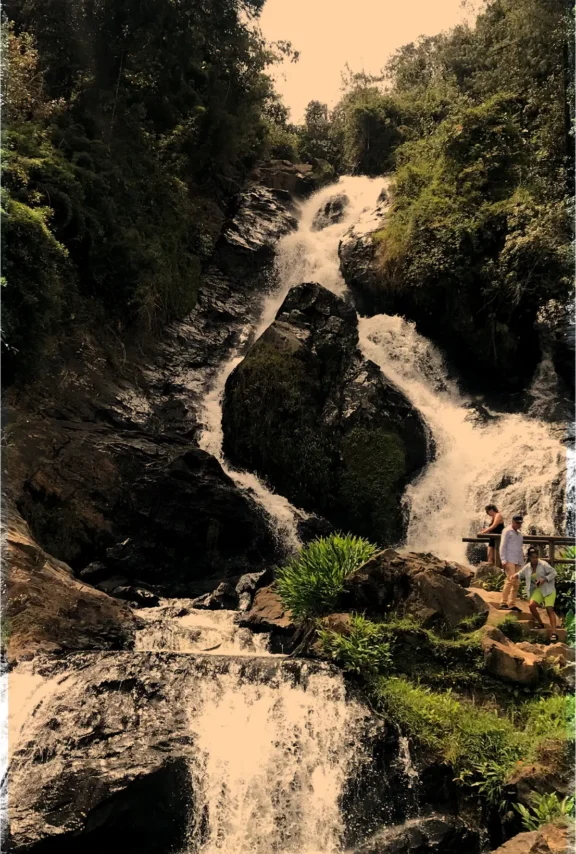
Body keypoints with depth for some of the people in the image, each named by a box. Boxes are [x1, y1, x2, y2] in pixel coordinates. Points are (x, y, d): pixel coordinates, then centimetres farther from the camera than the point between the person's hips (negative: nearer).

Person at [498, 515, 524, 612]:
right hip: (509, 561, -7)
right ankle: (503, 603, -15)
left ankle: (512, 604, 6)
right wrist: (503, 560, -13)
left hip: (518, 562, 7)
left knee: (517, 583, 3)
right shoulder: (507, 531, 2)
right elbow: (502, 546, -4)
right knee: (510, 580, -17)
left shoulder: (519, 533, 22)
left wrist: (522, 562, 15)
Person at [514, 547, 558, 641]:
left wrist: (544, 579, -21)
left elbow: (553, 572, -9)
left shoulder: (543, 564, -11)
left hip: (548, 589, -4)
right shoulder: (527, 567, 4)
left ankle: (554, 633, -19)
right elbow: (520, 574, 14)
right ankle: (540, 624, 7)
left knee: (549, 609, -17)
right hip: (538, 590, 5)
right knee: (531, 605, -17)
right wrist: (516, 575, -10)